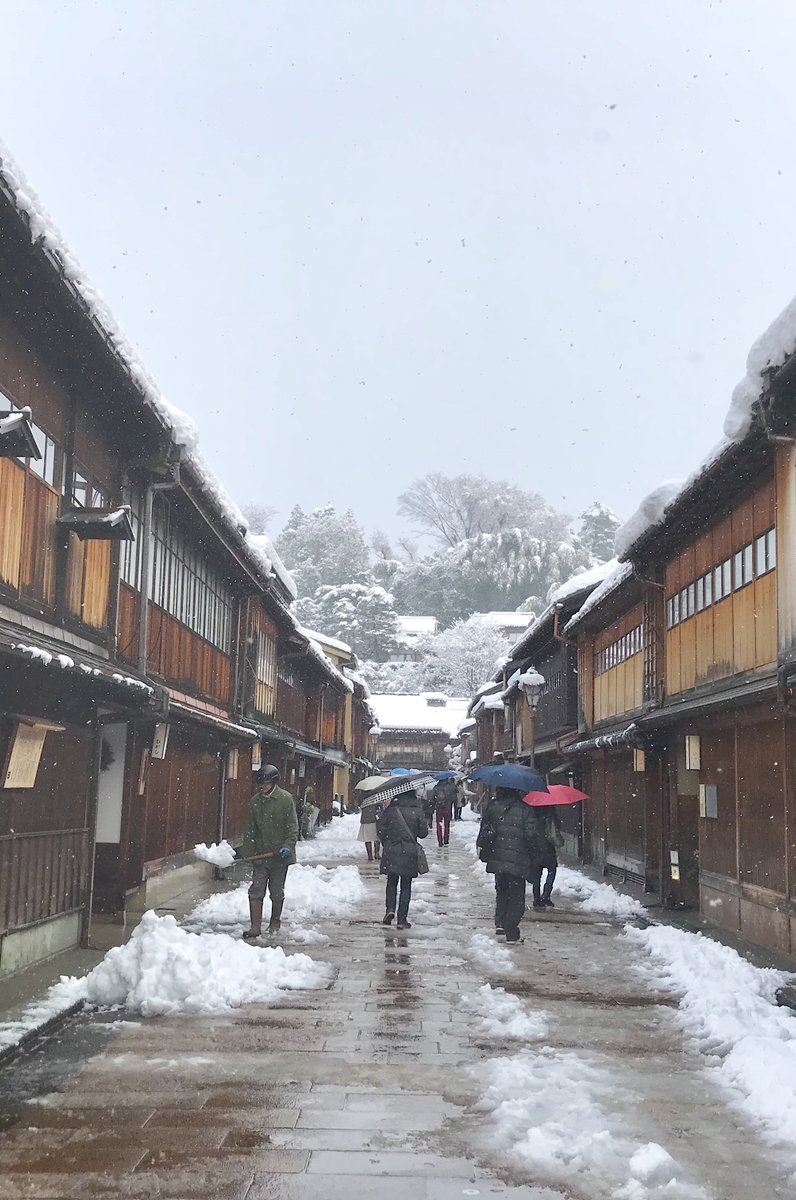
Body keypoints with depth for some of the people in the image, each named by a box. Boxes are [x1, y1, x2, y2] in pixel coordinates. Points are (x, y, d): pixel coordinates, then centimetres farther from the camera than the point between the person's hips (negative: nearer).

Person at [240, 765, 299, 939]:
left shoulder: (286, 799, -7)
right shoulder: (255, 801, 5)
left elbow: (292, 826, -7)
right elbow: (250, 828, 10)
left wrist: (288, 845, -20)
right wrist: (246, 851, 5)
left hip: (280, 854, -3)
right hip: (261, 854, 3)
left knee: (277, 892, 9)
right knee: (256, 891, -4)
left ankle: (275, 923, 28)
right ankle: (255, 929, -1)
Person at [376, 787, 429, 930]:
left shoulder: (390, 809, -4)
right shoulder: (418, 811, -5)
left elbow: (381, 829, -1)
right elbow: (423, 832, 0)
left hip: (391, 851, 1)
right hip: (409, 853, 0)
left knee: (391, 883, 16)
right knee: (406, 886, 6)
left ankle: (390, 909, -3)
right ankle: (402, 919, 3)